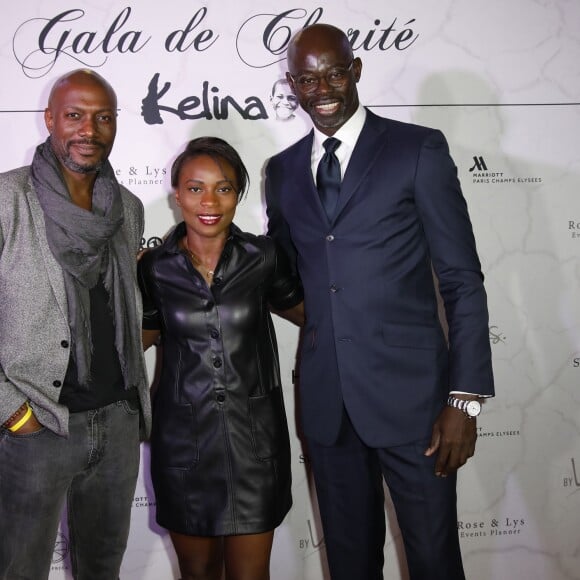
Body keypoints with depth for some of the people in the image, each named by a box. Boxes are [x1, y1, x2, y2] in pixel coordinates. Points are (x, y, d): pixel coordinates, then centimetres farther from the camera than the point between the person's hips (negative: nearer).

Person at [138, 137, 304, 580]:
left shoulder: (263, 257, -5)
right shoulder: (156, 267, -4)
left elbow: (305, 312, 10)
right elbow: (142, 338, 11)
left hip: (254, 436, -1)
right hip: (183, 439, 1)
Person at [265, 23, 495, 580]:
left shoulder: (419, 149, -3)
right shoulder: (282, 170, 11)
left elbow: (462, 280, -5)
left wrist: (464, 396, -11)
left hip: (409, 393, -3)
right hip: (325, 402, 4)